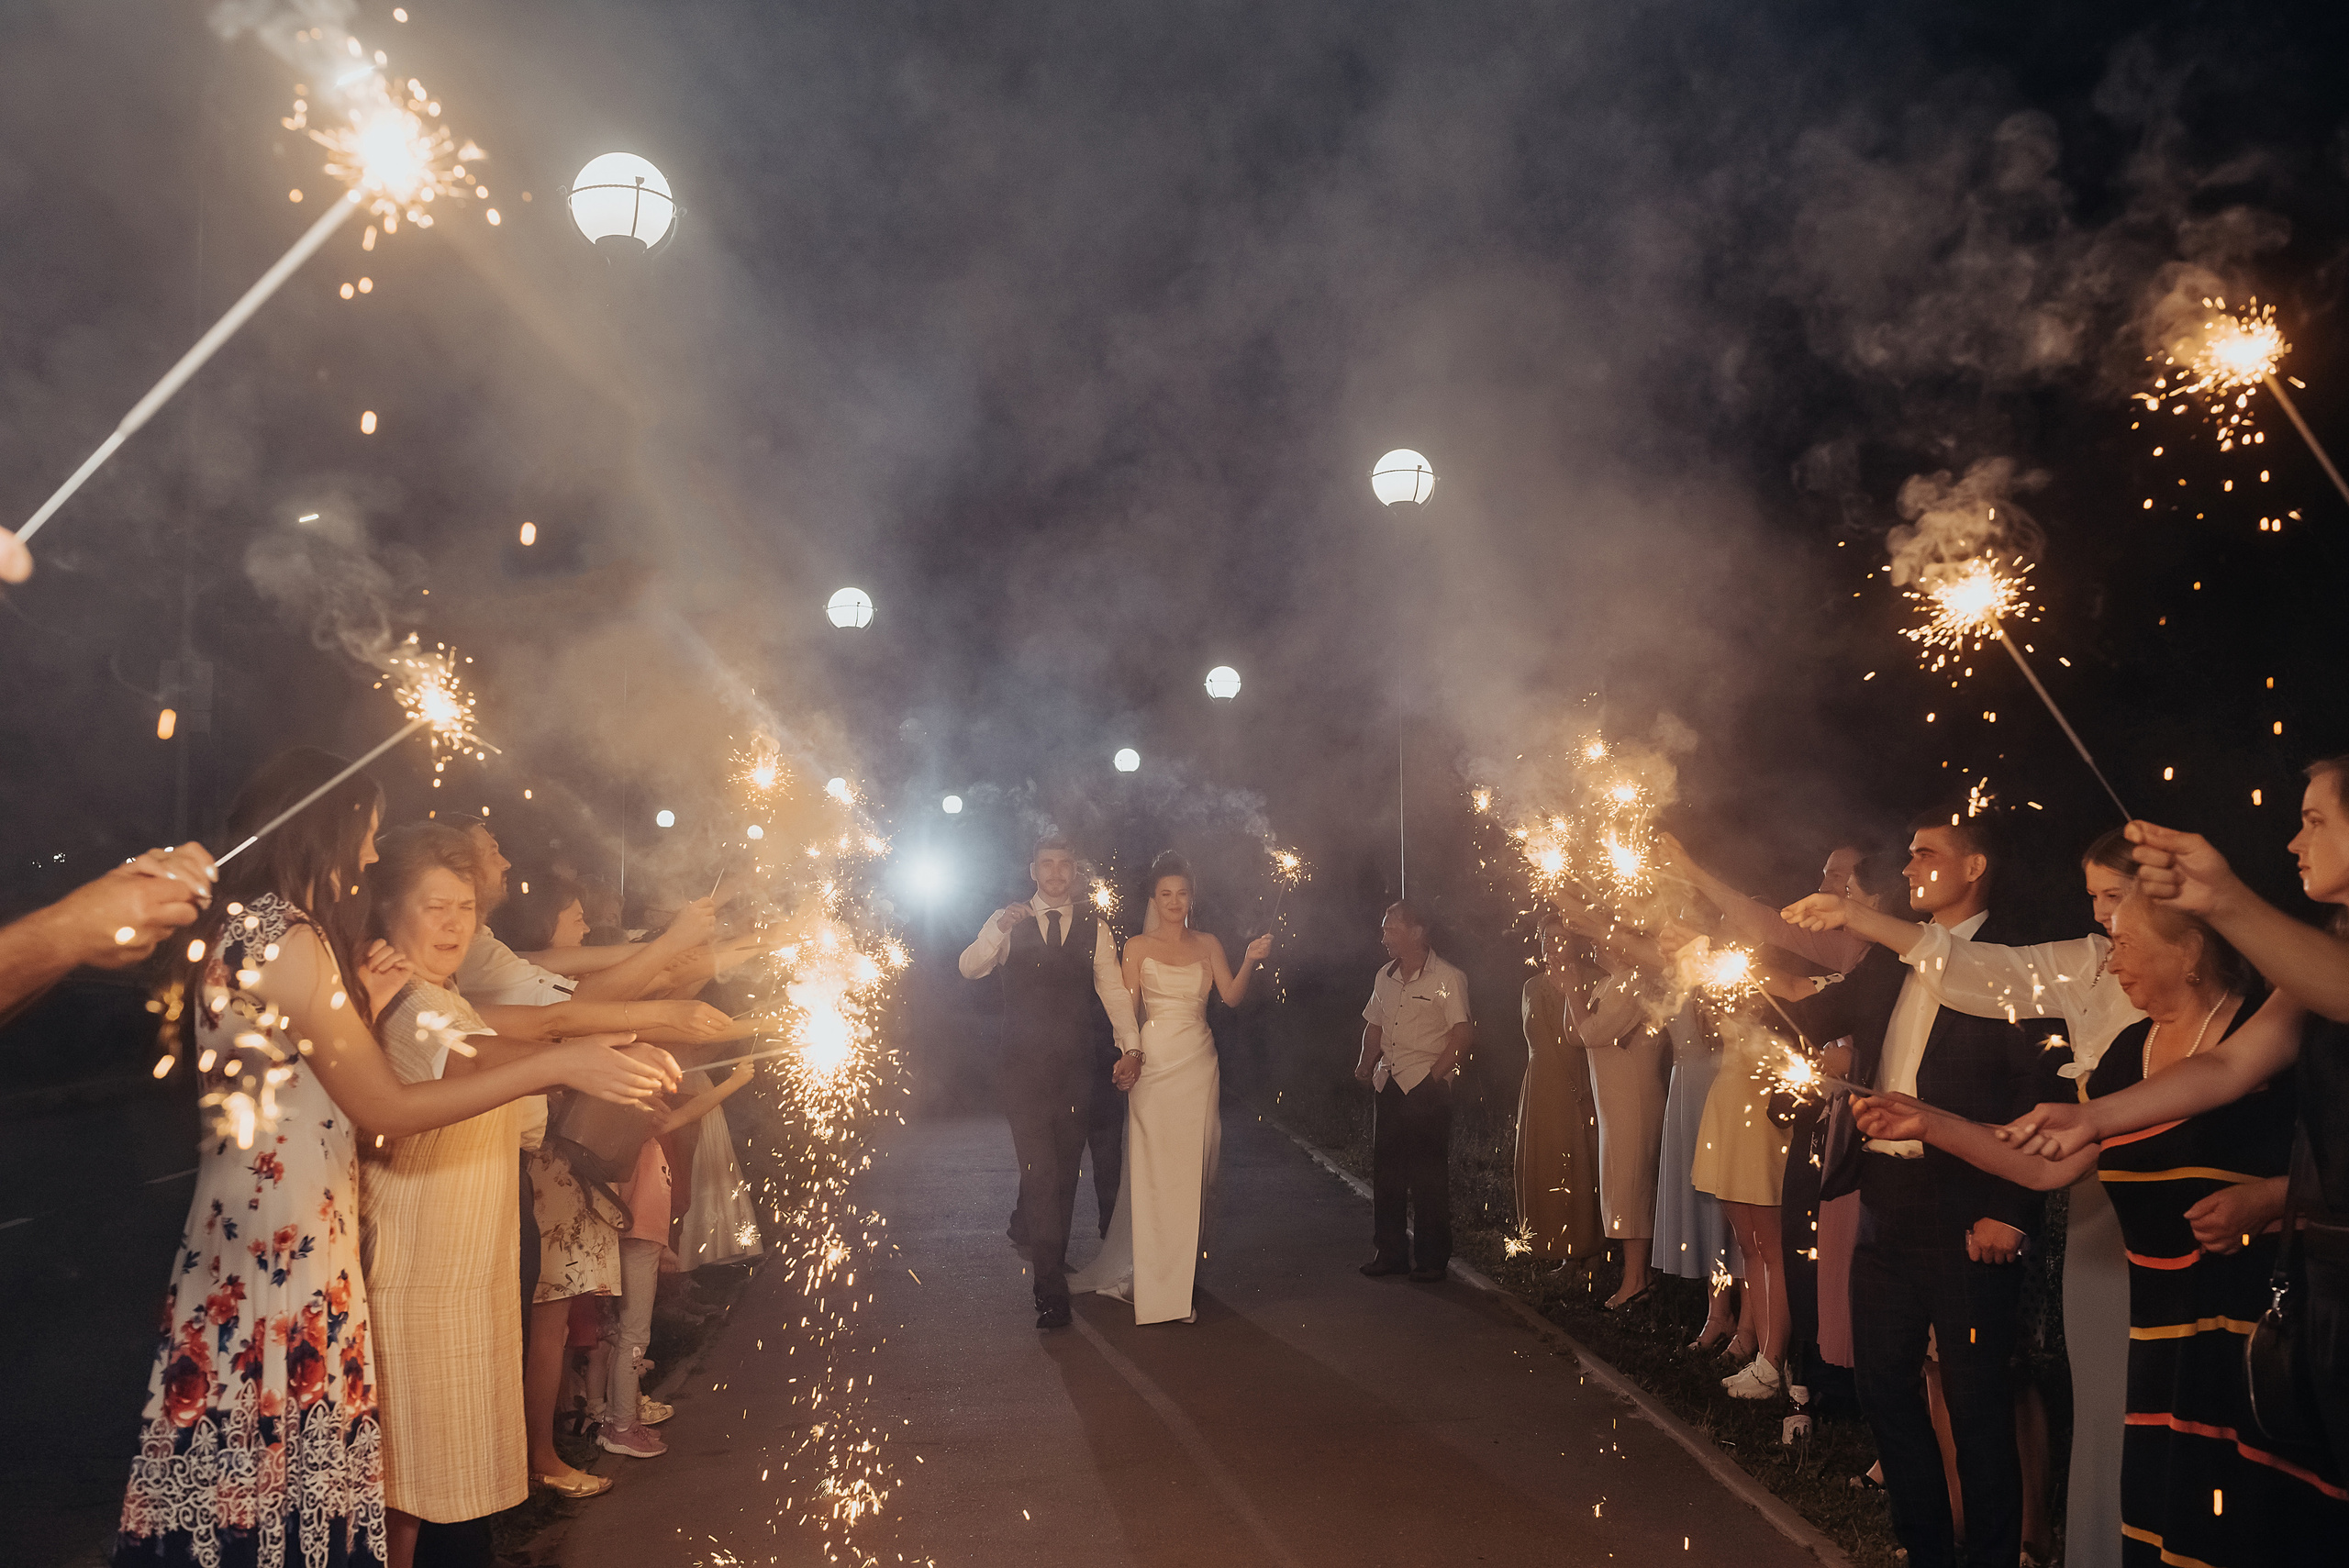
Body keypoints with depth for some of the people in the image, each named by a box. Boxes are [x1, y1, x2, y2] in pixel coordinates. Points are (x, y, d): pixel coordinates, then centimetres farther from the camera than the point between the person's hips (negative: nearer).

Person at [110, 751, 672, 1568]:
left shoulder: (241, 926, 13)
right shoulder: (289, 940, -18)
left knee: (238, 1466, 15)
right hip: (287, 1244, -10)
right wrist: (559, 1064, -22)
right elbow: (386, 1109, -20)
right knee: (287, 1449, 1)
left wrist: (359, 1003, 14)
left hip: (238, 1219, 10)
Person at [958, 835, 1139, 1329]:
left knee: (1065, 1170, 11)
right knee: (1040, 1171, -8)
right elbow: (969, 968, -9)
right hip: (1025, 1066, -2)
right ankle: (1052, 1290, -4)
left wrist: (1129, 1044, -6)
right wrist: (999, 931, -26)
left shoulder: (1093, 928, 9)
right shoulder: (1009, 922, 4)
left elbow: (1112, 989, 4)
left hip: (1075, 1066, 3)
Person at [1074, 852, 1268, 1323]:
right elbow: (1128, 1009, 1)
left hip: (1198, 1063, 3)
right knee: (1152, 1173, -4)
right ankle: (1158, 1289, 5)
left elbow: (1232, 997, 0)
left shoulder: (1208, 945, 11)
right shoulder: (1138, 946, 4)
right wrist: (1128, 1056, -12)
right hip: (1153, 1060, -2)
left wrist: (1250, 961, -16)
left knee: (1191, 1172, 3)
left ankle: (1179, 1279, 16)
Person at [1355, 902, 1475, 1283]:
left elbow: (1463, 1031, -11)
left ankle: (1432, 1259, 8)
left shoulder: (1447, 978, -7)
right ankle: (1391, 1252, 20)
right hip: (1389, 1083, 7)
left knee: (1428, 1175, -2)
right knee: (1385, 1169, 9)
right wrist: (1366, 1064, 7)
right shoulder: (1385, 976, 14)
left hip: (1427, 1086, -7)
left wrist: (1436, 1071, -15)